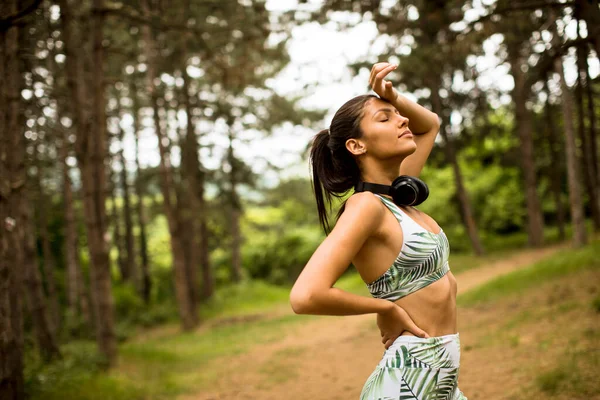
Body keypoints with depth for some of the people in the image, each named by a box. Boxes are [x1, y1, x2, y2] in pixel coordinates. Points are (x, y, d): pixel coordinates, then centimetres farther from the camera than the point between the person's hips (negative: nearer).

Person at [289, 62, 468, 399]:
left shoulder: (398, 197, 7)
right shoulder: (366, 205, -17)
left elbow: (430, 124, 24)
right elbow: (306, 296, -30)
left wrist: (391, 96, 5)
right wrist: (387, 308, -16)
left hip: (443, 373, 8)